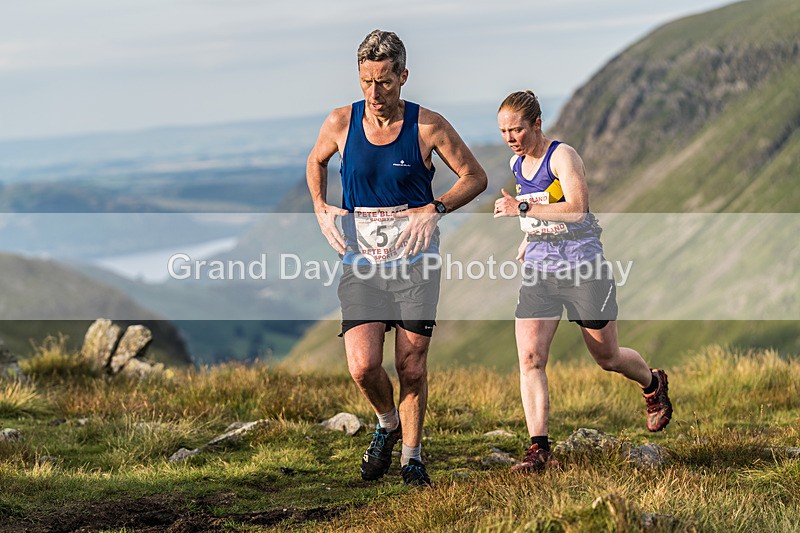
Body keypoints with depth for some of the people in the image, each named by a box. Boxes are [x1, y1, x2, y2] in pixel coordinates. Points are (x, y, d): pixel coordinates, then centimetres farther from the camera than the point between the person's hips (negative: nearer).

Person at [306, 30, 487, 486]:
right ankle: (388, 424, 20)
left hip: (416, 263, -1)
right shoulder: (341, 123, -2)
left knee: (412, 366, 2)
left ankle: (412, 456, 21)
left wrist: (434, 210, -12)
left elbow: (476, 177, 2)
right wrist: (320, 208, 4)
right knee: (363, 366, -11)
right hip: (360, 263, 1)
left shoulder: (428, 126, -8)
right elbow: (316, 161, 20)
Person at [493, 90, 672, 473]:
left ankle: (653, 384, 42)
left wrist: (522, 209, -29)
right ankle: (538, 448, -9)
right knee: (529, 358, -11)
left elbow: (577, 208, -28)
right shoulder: (517, 164, 9)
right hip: (538, 270, 6)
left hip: (583, 268, -6)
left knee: (607, 358, 9)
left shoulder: (562, 156, -14)